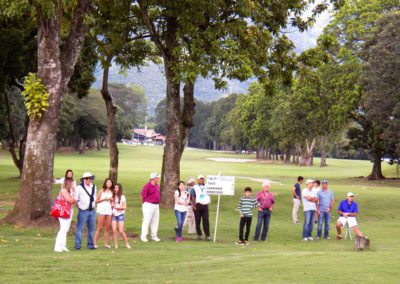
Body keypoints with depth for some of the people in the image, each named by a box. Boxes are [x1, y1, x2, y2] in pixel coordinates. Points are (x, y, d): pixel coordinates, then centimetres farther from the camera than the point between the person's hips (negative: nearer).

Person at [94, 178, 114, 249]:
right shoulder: (101, 191, 2)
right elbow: (96, 201, -1)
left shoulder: (111, 192, 16)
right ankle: (95, 243, -6)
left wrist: (111, 200, 4)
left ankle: (106, 243, 5)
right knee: (100, 227, -8)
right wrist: (104, 199, -11)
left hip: (109, 210, 5)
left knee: (107, 228, 2)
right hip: (101, 210, -5)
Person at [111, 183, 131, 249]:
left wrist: (118, 207, -15)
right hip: (113, 215, 3)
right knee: (114, 230, -6)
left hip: (120, 214, -3)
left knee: (121, 231, -9)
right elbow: (111, 205, 11)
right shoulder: (112, 196, 7)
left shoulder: (122, 197, -1)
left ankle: (127, 244, 5)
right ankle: (116, 245, -1)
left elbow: (125, 207, -2)